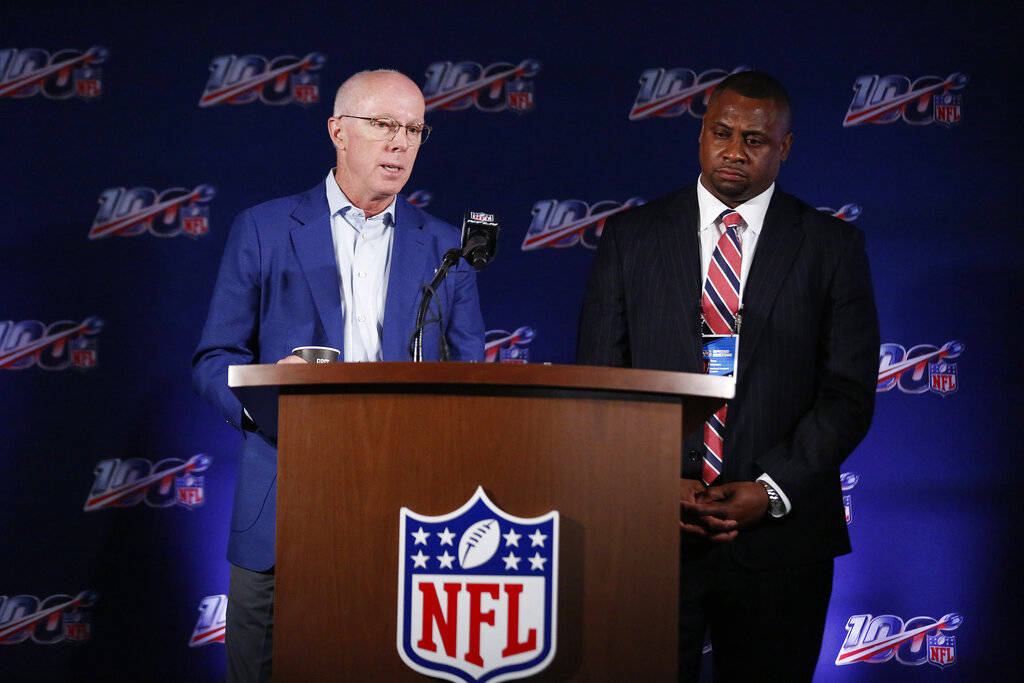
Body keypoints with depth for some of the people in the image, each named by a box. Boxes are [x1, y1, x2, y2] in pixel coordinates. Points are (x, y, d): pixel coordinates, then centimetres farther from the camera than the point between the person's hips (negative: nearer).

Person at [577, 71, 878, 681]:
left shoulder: (833, 246, 5)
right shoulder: (632, 236, 7)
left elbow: (850, 394, 1)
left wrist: (770, 490, -11)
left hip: (779, 534, 0)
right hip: (652, 530, 0)